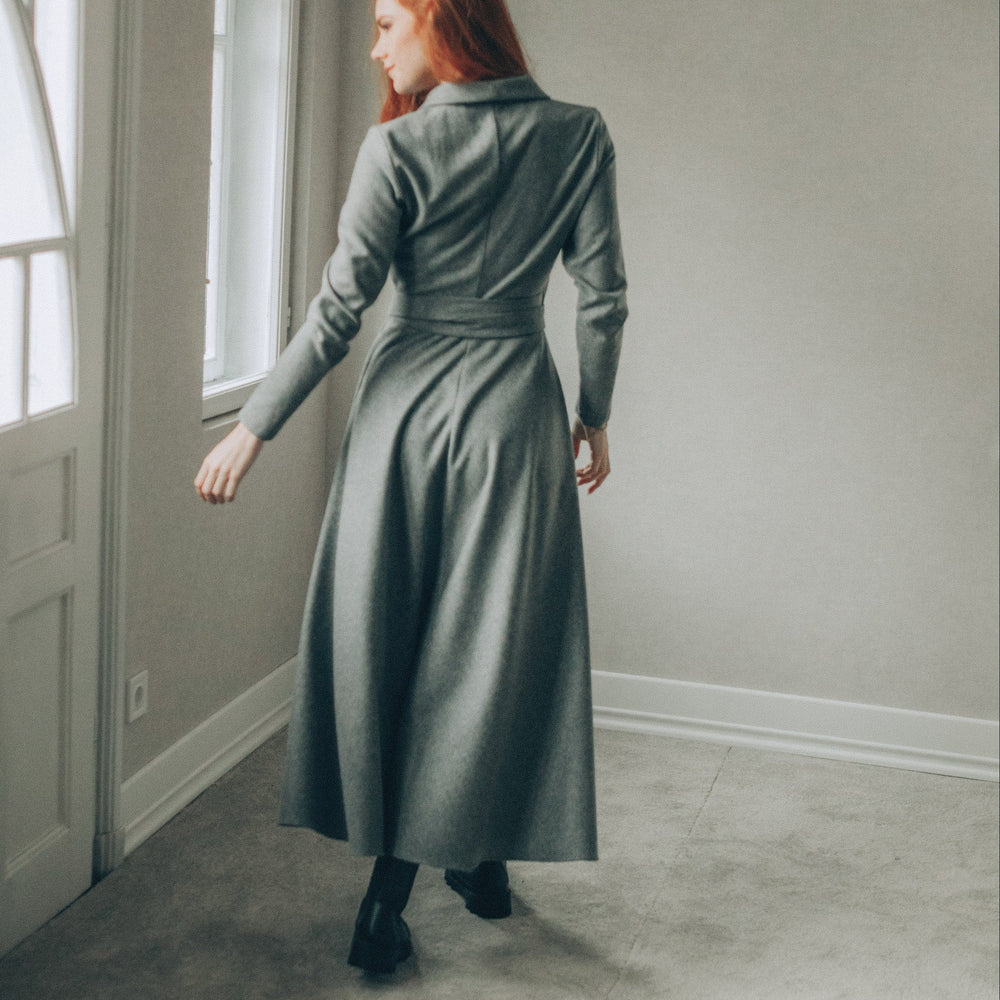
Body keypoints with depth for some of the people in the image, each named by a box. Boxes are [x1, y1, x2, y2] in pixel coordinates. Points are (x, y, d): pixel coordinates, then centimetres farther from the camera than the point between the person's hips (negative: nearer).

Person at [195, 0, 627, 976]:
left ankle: (393, 882, 17)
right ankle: (480, 855, 19)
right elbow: (601, 297, 1)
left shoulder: (399, 147, -9)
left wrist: (253, 426, -3)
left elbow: (336, 312, -11)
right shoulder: (578, 136, 0)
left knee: (384, 637, 10)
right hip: (514, 406, 2)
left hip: (408, 405, -1)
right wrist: (594, 416, 13)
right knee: (492, 644, 10)